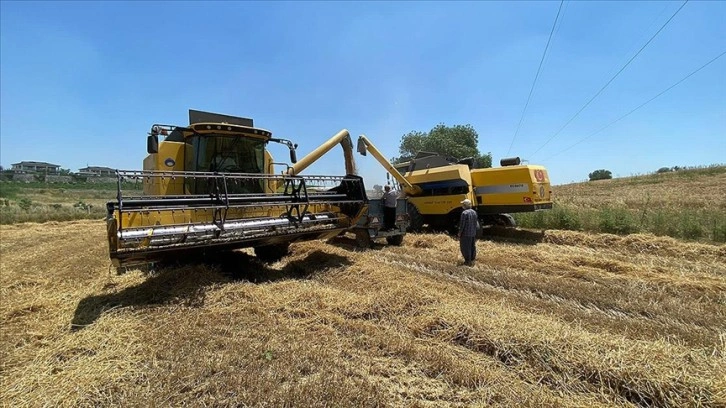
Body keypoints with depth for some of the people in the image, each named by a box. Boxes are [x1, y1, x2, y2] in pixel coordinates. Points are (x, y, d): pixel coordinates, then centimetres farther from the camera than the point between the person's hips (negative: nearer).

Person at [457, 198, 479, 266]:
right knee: (472, 247, 16)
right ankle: (472, 260, 26)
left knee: (465, 247, 2)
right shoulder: (474, 212, 6)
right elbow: (476, 223, 11)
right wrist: (474, 230, 20)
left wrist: (459, 233, -7)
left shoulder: (464, 213, -19)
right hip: (473, 233, 8)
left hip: (466, 233, -8)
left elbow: (462, 224, -17)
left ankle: (468, 261, 6)